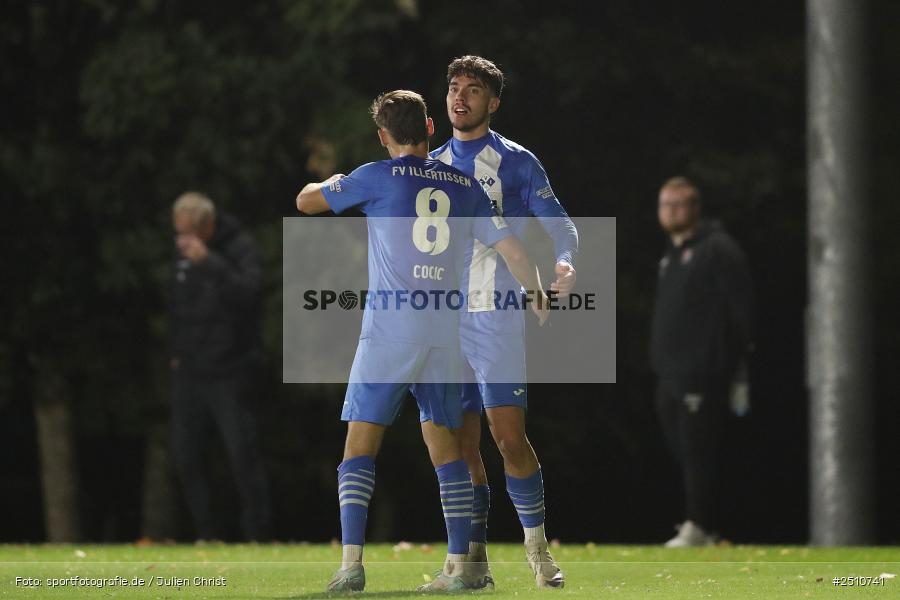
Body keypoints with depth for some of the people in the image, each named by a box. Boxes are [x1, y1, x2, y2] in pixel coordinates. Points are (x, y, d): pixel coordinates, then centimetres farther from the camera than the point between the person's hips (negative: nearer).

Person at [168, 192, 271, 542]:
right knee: (187, 459, 5)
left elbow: (247, 292, -27)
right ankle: (207, 535, 14)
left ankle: (257, 534, -1)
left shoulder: (239, 249, -10)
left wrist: (210, 262, -31)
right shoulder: (184, 254, 11)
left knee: (243, 454, -7)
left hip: (229, 373, -7)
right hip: (189, 374, 7)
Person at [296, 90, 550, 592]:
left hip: (390, 330, -4)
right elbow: (512, 248, 11)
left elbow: (306, 202, 10)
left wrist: (327, 184, 33)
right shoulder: (466, 186, 9)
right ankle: (458, 566, 3)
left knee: (361, 445, 0)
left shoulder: (379, 177, -1)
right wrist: (538, 294, 30)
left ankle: (352, 564, -12)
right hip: (447, 334, 4)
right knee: (445, 444, 11)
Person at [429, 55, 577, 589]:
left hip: (497, 316, -4)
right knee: (461, 443, 1)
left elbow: (560, 227, -1)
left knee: (509, 434, -12)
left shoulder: (516, 162, 1)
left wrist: (565, 265, -20)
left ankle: (538, 548, -2)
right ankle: (475, 559, 6)